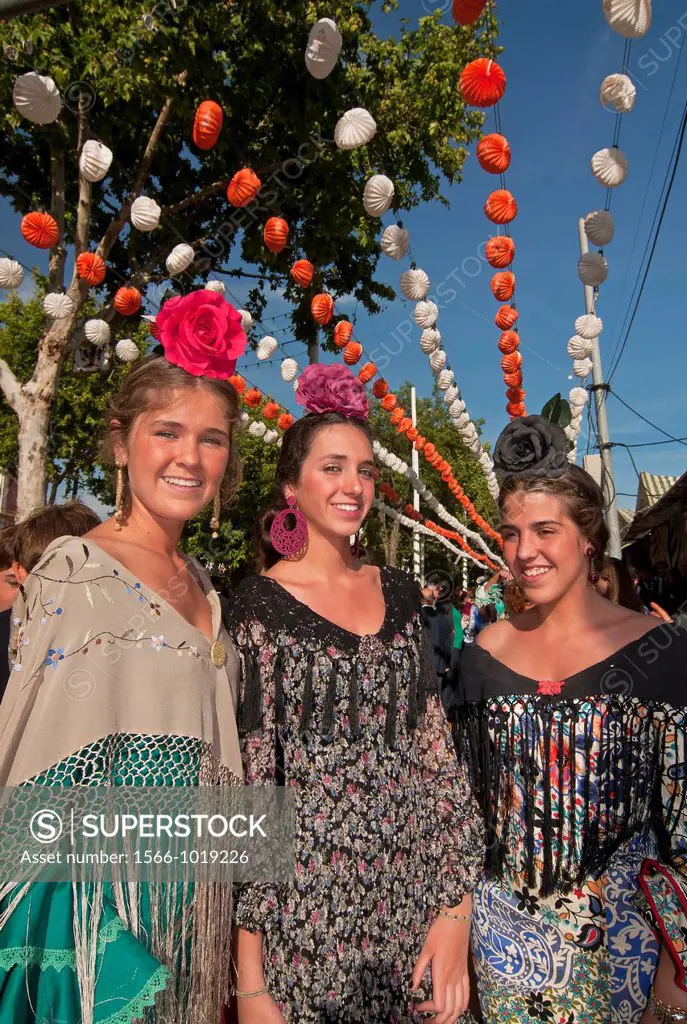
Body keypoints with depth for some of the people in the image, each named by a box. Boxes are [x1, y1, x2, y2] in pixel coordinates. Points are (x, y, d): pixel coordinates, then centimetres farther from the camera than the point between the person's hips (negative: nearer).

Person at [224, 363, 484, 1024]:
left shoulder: (399, 594, 4)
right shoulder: (258, 606, -10)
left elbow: (437, 752, 4)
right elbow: (243, 787, -10)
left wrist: (456, 909, 0)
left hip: (415, 903, 4)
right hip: (302, 916, -4)